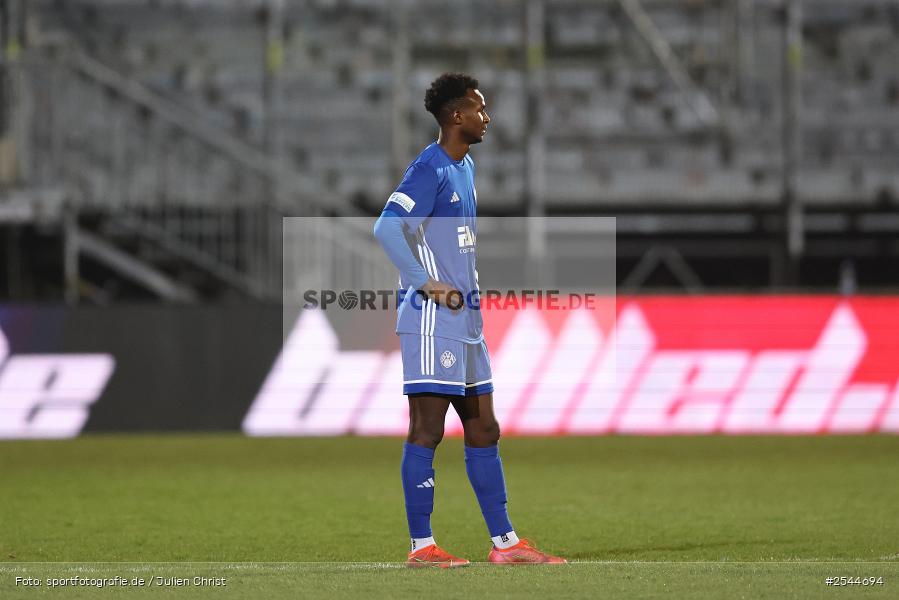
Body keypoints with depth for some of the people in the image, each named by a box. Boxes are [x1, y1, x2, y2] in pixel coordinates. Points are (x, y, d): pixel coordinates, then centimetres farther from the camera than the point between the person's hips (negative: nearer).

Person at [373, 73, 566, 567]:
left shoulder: (464, 167, 17)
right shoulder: (430, 169, -12)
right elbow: (388, 227, -23)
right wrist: (427, 283, -21)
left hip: (465, 321, 10)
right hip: (432, 321, -10)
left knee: (483, 430, 10)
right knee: (427, 430, -6)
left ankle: (504, 542, 14)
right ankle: (421, 546, -3)